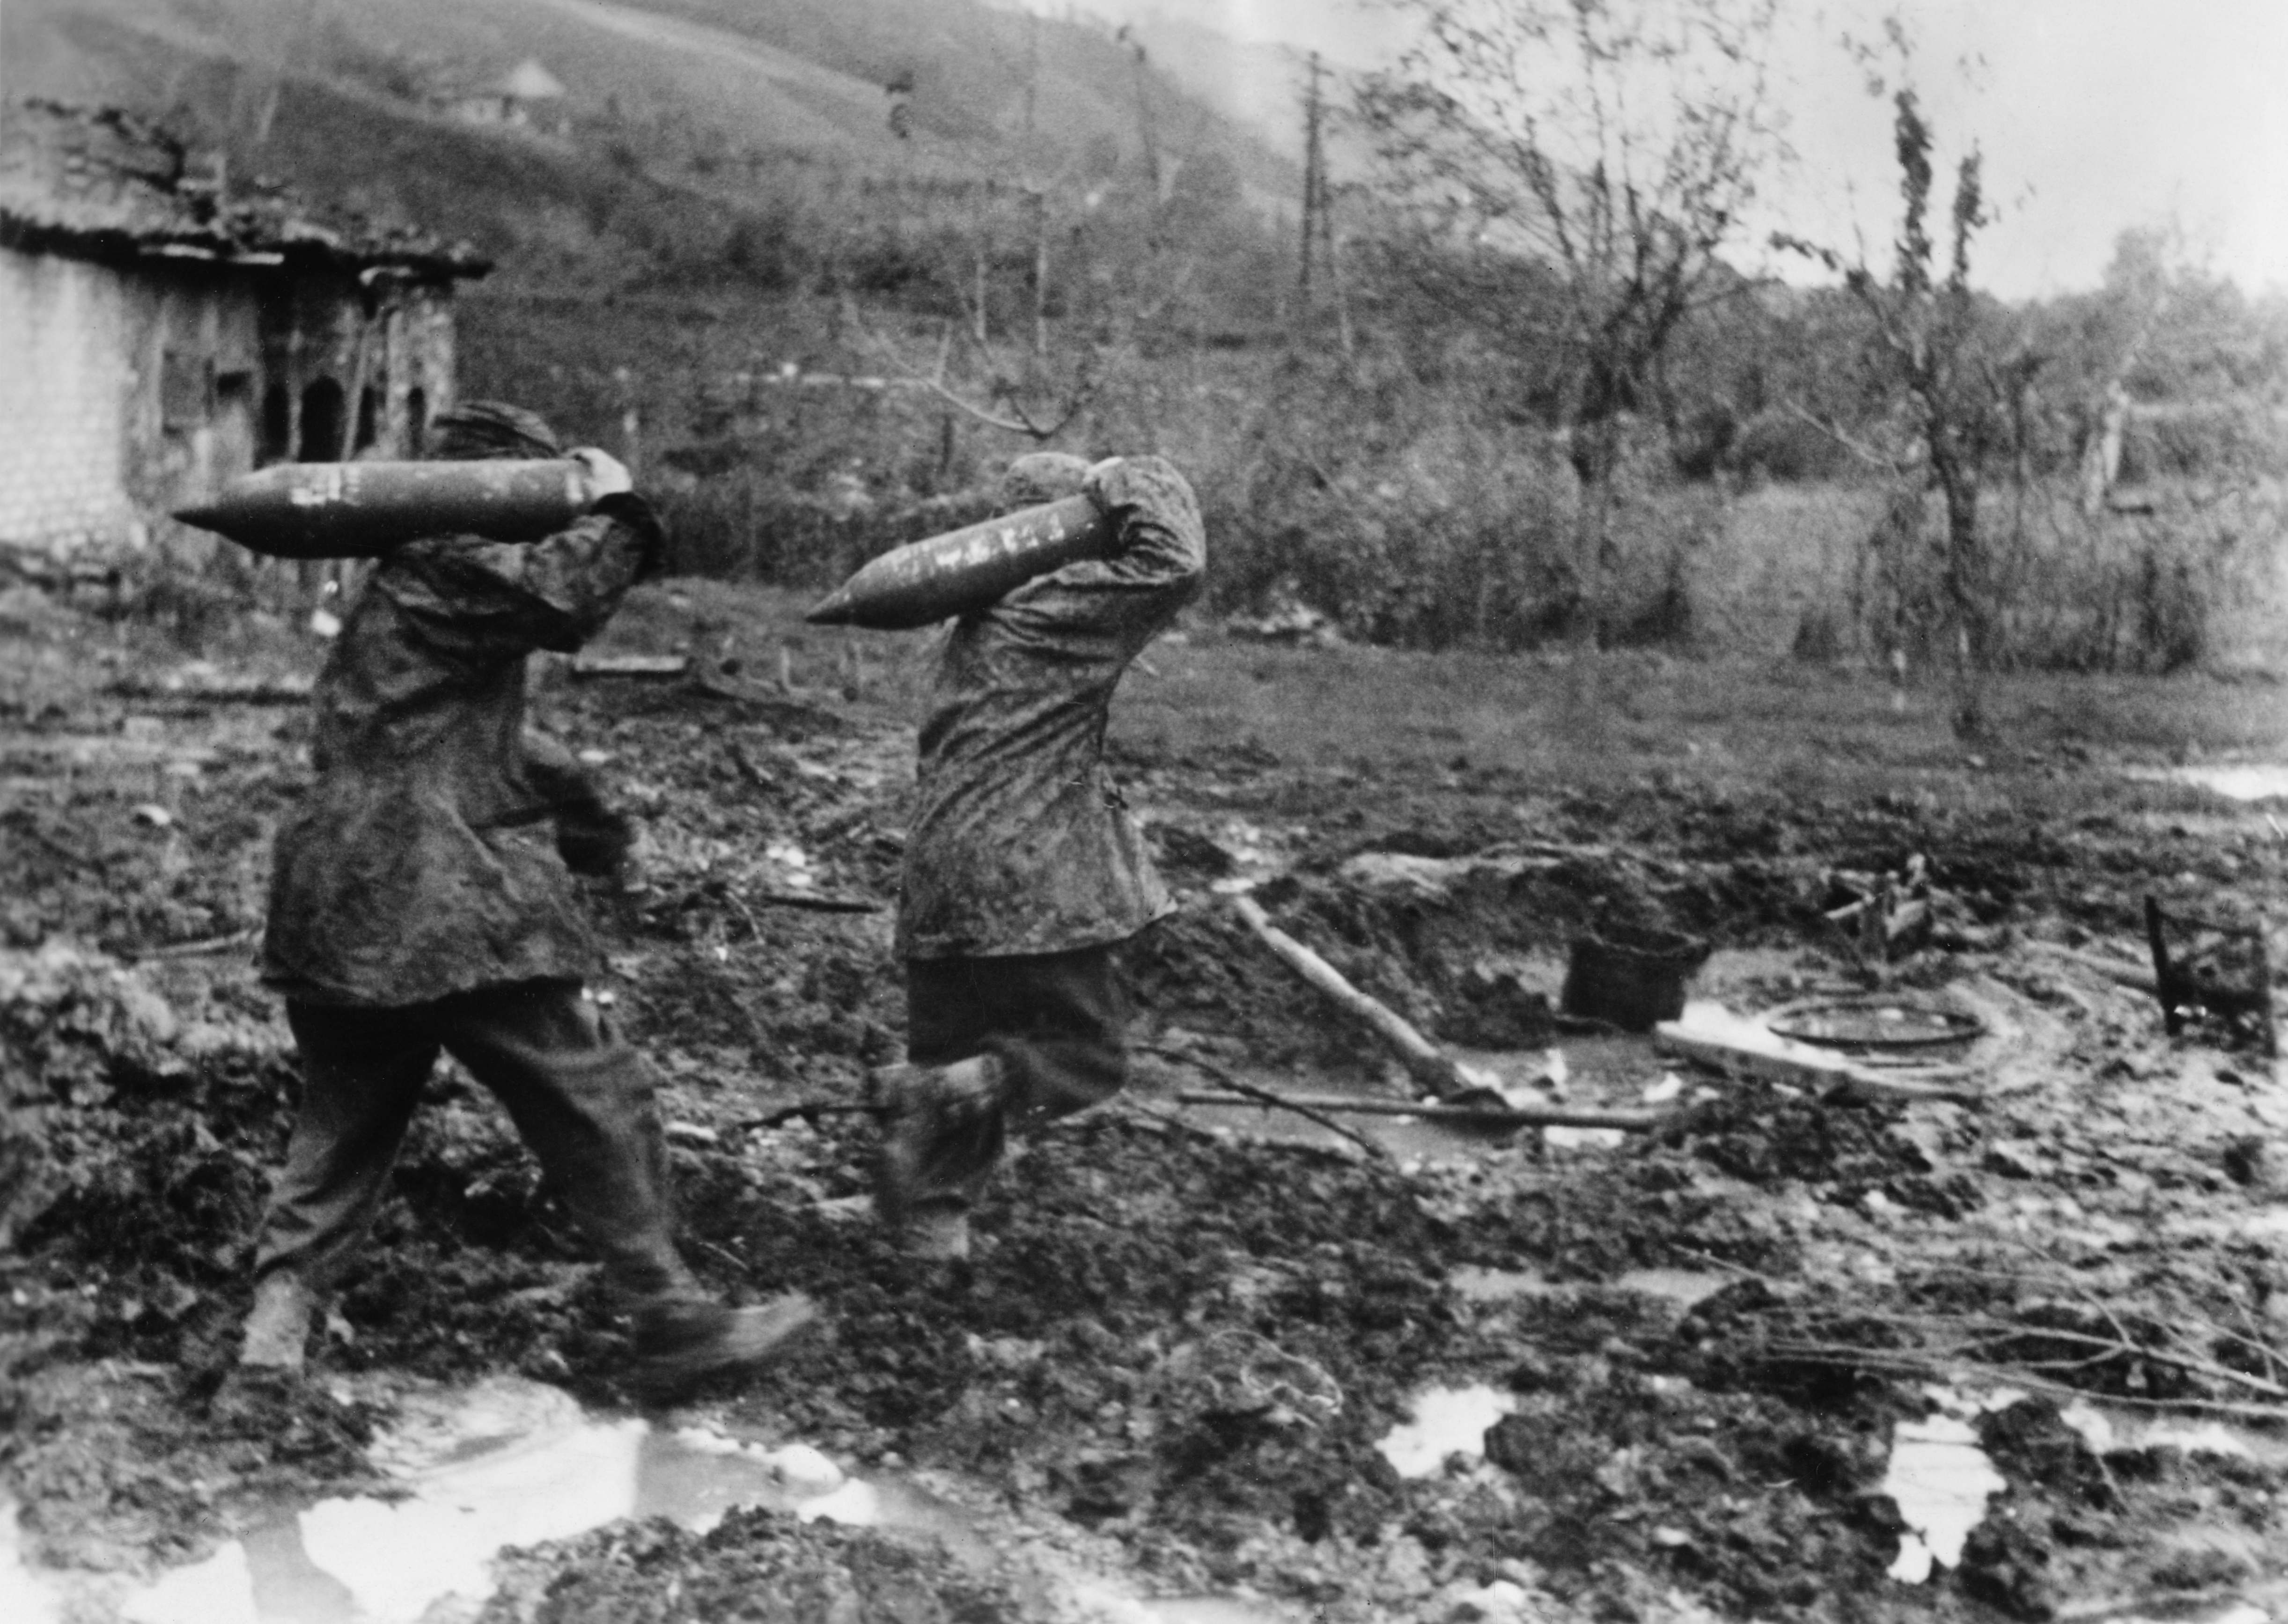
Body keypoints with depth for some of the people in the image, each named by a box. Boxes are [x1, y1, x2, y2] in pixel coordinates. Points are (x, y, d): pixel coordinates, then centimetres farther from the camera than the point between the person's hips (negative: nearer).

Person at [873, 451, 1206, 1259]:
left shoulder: (983, 617, 18)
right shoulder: (1054, 605, -10)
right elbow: (1174, 565, -20)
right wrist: (1134, 483, -5)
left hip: (941, 883, 9)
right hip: (1027, 888, -9)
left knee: (961, 1066, 16)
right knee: (1089, 1056, 1)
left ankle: (929, 1216, 15)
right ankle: (937, 1098, -18)